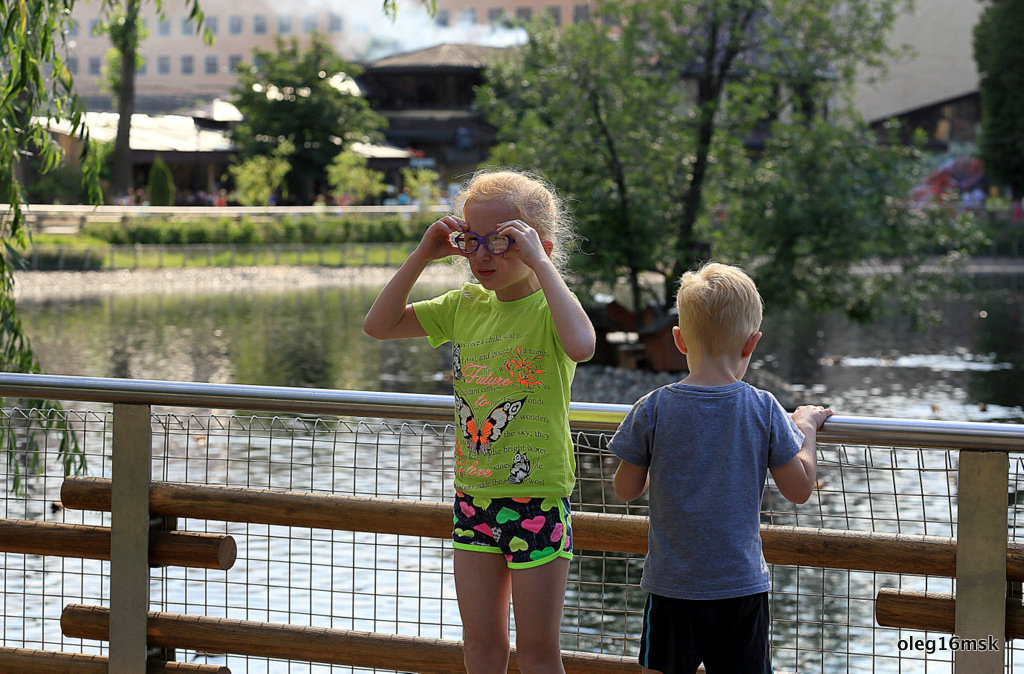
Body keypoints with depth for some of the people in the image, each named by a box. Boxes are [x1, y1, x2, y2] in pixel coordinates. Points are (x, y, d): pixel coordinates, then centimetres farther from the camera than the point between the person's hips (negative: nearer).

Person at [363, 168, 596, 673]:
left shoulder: (550, 307, -14)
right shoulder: (466, 306, 5)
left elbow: (581, 346, -38)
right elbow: (379, 325, 9)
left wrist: (539, 263, -32)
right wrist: (422, 256, -2)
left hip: (538, 499, -6)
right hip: (474, 495, 6)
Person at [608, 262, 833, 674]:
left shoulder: (652, 411, -8)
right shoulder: (764, 411, -7)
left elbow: (625, 490, 1)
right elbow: (799, 489, 1)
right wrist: (805, 429, 16)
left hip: (672, 584, -1)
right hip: (742, 585, 1)